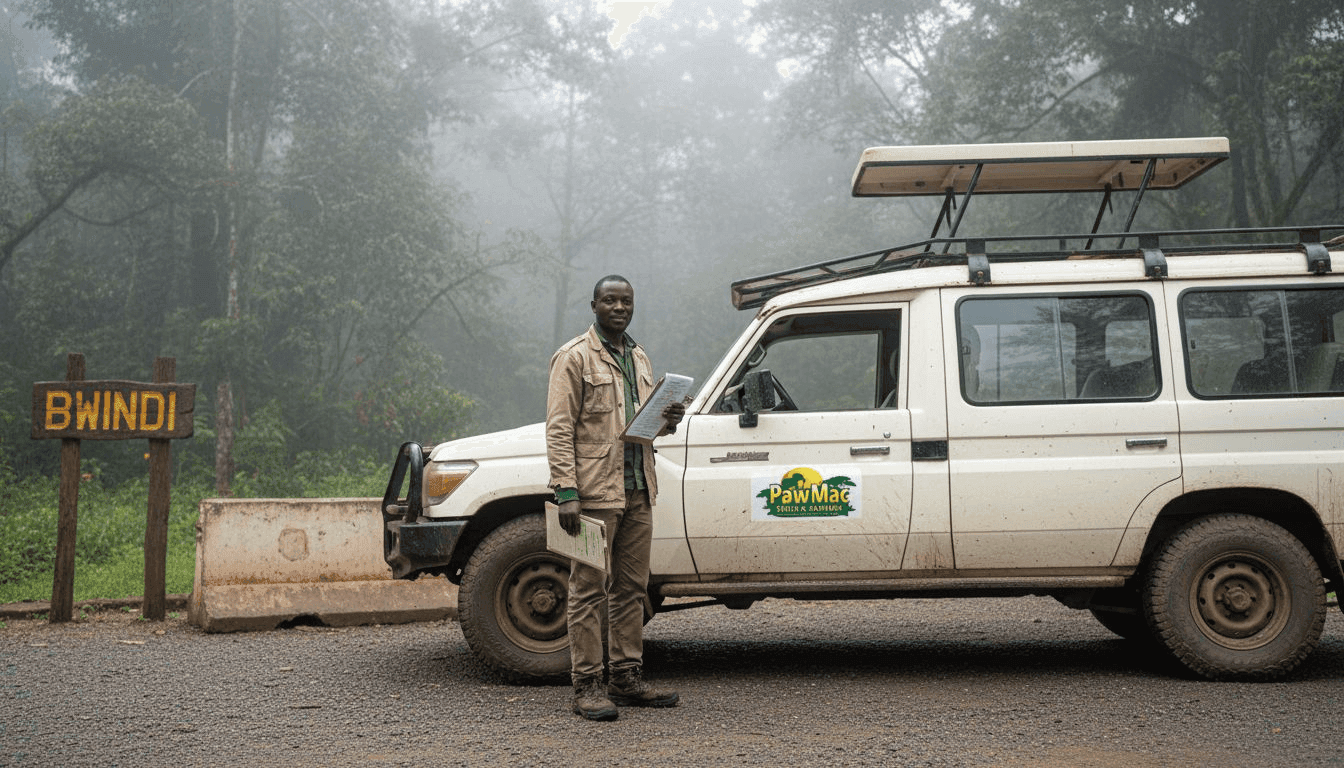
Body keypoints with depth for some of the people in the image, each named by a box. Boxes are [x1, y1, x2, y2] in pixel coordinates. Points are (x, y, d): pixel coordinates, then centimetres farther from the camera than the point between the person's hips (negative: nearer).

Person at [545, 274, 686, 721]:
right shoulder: (573, 358, -5)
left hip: (637, 491, 7)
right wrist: (566, 492, -19)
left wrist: (668, 421, 4)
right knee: (588, 590, -3)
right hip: (594, 491, -7)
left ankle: (627, 679, 19)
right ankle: (586, 687, 3)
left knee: (632, 589, 11)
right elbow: (559, 429, -11)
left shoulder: (639, 358, 18)